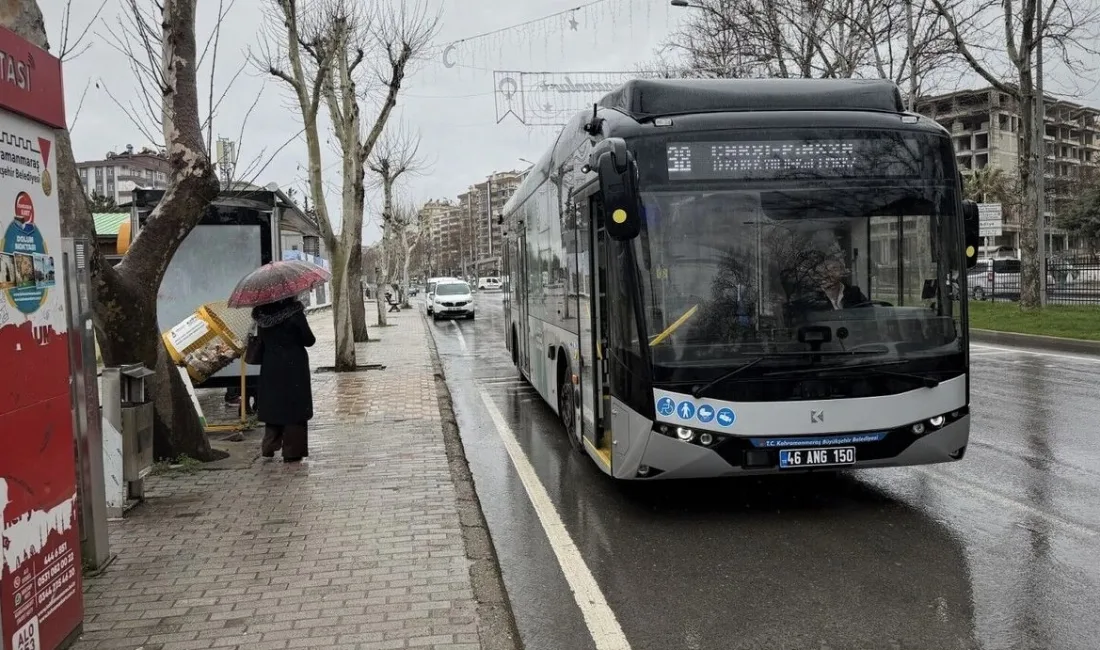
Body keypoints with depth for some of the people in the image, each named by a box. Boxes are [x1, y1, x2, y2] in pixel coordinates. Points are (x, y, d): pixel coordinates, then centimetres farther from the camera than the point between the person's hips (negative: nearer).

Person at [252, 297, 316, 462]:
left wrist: (264, 360, 18)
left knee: (272, 405, 16)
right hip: (293, 366, -4)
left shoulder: (262, 314, -1)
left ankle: (269, 447, 15)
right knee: (294, 407, 3)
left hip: (270, 367, 4)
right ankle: (292, 451, 5)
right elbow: (309, 340, -10)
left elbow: (261, 343, 6)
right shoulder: (294, 313, -14)